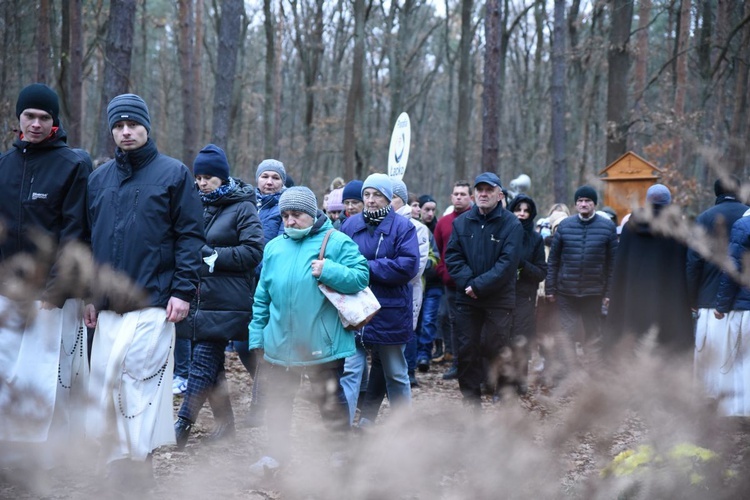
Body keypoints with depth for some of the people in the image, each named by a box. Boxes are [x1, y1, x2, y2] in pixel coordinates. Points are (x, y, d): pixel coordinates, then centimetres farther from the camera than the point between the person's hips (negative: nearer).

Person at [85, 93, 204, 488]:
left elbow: (191, 235, -3)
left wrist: (183, 290, -11)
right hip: (108, 307, 5)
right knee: (105, 391, 5)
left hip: (153, 306, -5)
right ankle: (120, 472, 15)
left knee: (140, 389, -9)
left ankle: (138, 471, 2)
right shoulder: (99, 178, 14)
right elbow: (88, 238, 17)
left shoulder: (173, 173, 1)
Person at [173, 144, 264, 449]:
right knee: (211, 364, 11)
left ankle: (182, 426, -9)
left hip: (225, 302, -6)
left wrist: (213, 256, -14)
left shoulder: (242, 208, -2)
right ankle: (225, 424, 21)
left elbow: (253, 251, -10)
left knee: (203, 363, -9)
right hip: (198, 297, 7)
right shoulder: (197, 206, 14)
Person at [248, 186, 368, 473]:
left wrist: (329, 271, -25)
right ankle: (277, 452, 31)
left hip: (323, 343, -5)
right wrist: (257, 334, 11)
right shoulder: (274, 247, 9)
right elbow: (262, 296, 13)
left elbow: (361, 278, -12)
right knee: (279, 401, 16)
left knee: (331, 402, 6)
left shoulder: (336, 242, -5)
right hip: (280, 343, 5)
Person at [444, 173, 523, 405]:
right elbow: (452, 256, 3)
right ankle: (471, 402, 17)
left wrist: (480, 286, -17)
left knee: (496, 349, -3)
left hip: (499, 300, -4)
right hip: (466, 299, 4)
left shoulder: (511, 224, -6)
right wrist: (467, 282, -13)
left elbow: (508, 262, -13)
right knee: (466, 351, 7)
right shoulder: (461, 222, 8)